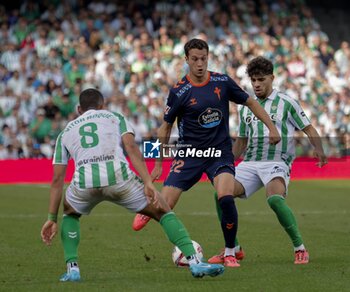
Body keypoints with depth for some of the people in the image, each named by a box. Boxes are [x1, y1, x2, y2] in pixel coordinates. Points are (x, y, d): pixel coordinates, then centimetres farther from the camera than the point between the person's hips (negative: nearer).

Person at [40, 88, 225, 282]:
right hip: (117, 175, -1)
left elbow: (57, 179, 25)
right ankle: (194, 262, 2)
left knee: (70, 214, 36)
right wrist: (148, 183, 0)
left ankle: (72, 268, 19)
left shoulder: (66, 131, 31)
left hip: (84, 180, 2)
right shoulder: (115, 118, 27)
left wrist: (52, 218, 27)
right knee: (162, 211, 17)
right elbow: (131, 147, 7)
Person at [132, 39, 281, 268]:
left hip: (220, 152, 1)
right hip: (189, 154, -1)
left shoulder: (222, 82, -2)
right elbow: (166, 127, 3)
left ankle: (230, 253, -6)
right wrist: (158, 163, 4)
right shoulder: (179, 91, -7)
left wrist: (271, 127, 3)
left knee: (226, 199, -25)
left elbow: (250, 102, 11)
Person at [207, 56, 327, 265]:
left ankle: (300, 249, -21)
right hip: (250, 163, 6)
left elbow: (309, 130, 1)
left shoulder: (286, 103, 1)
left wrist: (319, 150, -17)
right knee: (221, 194, -15)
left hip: (276, 163, -6)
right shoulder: (246, 108, 17)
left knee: (275, 199, -34)